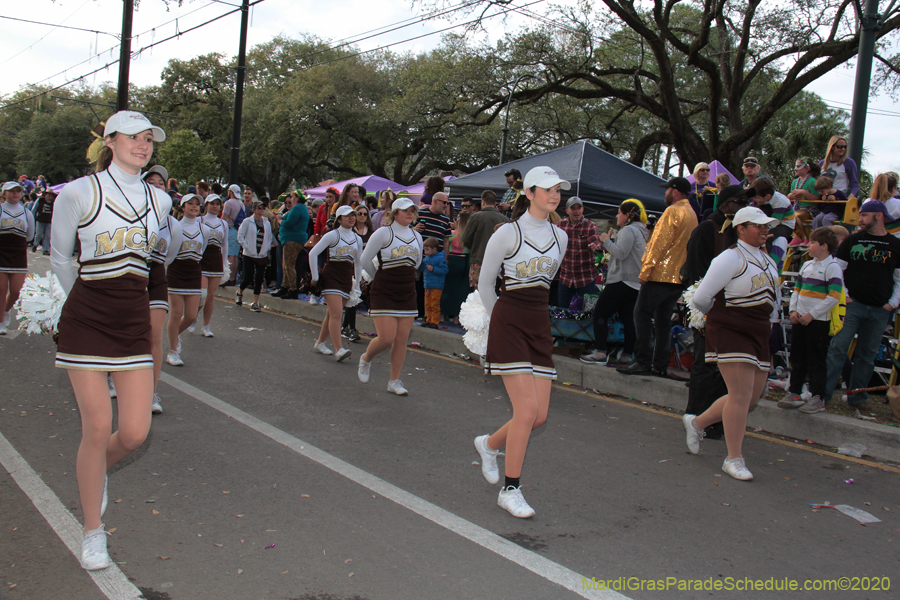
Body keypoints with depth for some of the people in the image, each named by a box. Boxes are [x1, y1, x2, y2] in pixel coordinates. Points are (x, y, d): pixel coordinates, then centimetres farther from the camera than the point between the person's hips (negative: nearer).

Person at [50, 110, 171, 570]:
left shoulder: (160, 201, 8)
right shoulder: (79, 193, -5)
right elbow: (60, 257, 7)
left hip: (135, 322, 4)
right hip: (86, 320, -4)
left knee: (134, 432, -1)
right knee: (98, 429, -3)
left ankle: (97, 471, 35)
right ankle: (92, 532, 15)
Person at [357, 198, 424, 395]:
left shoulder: (417, 236, 10)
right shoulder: (383, 233, -7)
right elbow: (365, 260, -3)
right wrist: (379, 276, 10)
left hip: (407, 293, 5)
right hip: (383, 292, -5)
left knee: (401, 340, 3)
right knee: (386, 338, -11)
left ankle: (394, 382, 15)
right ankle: (366, 359, 22)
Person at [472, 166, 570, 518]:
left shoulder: (559, 237, 10)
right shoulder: (507, 233, -7)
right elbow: (485, 284, 2)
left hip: (540, 325, 6)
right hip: (509, 325, -6)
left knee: (539, 415, 2)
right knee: (527, 409, -13)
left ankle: (489, 444, 31)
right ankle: (510, 491, 2)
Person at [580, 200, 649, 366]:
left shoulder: (629, 230, -10)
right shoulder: (640, 231, 22)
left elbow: (621, 253, -20)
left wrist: (607, 241, -6)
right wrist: (606, 246, 17)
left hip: (622, 282, -10)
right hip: (635, 283, 10)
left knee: (600, 313, -6)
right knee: (628, 319, 6)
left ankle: (600, 353, -11)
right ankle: (627, 355, 5)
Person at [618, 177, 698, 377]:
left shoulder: (673, 211, -11)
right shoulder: (692, 214, 16)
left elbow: (659, 242, -16)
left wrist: (645, 270, -16)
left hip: (660, 275, -8)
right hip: (678, 277, 8)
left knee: (642, 314, -5)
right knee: (663, 319, 11)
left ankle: (643, 362, -10)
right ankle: (660, 365, 10)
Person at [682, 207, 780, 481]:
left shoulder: (769, 261, 15)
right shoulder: (731, 258, -11)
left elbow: (774, 297, 29)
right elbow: (701, 298, -13)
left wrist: (768, 322, 16)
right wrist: (720, 316, 5)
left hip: (758, 335, 8)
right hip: (731, 333, -8)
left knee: (752, 397, 9)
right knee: (741, 395, -12)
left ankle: (696, 422, 27)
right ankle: (734, 459, -2)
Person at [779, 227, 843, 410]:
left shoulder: (832, 267, -10)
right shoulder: (807, 265, 13)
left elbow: (834, 297, -16)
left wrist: (811, 314, -17)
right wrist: (793, 310, 3)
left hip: (819, 321, -7)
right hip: (799, 319, 7)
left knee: (816, 360, -1)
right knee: (797, 358, 12)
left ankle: (817, 396, 7)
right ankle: (794, 393, 20)